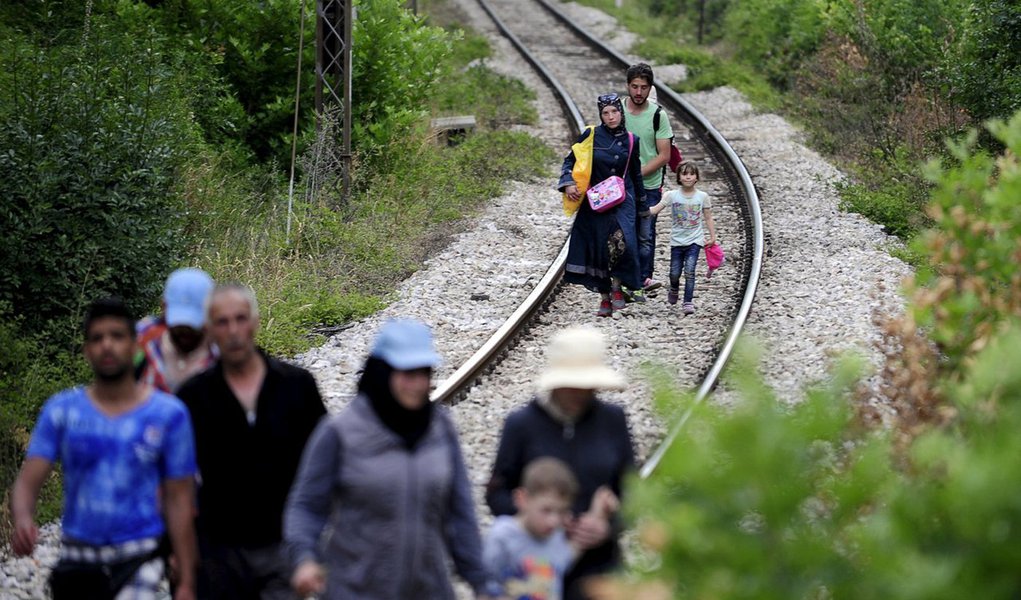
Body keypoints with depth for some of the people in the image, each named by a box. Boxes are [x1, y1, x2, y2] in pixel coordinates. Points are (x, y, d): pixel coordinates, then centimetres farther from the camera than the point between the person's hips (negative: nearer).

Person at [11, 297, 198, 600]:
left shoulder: (168, 414, -1)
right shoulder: (62, 411, 3)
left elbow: (179, 501, 1)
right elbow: (27, 482, -4)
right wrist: (22, 520, -28)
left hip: (137, 562, -3)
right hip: (77, 560, 3)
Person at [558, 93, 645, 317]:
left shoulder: (631, 141, 4)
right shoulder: (592, 136, -3)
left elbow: (636, 174, 16)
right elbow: (570, 160, 5)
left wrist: (642, 203, 21)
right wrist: (568, 183, -11)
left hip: (622, 200, 0)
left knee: (620, 240, -22)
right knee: (598, 247, 0)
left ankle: (616, 286, -2)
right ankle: (604, 298, 13)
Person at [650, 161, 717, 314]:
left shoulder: (702, 196, -1)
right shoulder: (672, 195, -3)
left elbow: (708, 218, 5)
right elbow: (655, 209, -8)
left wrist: (713, 236, 0)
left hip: (694, 241, -1)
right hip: (677, 241, 1)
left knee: (689, 271, -14)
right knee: (674, 272, 6)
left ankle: (688, 302, -8)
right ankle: (674, 289, 39)